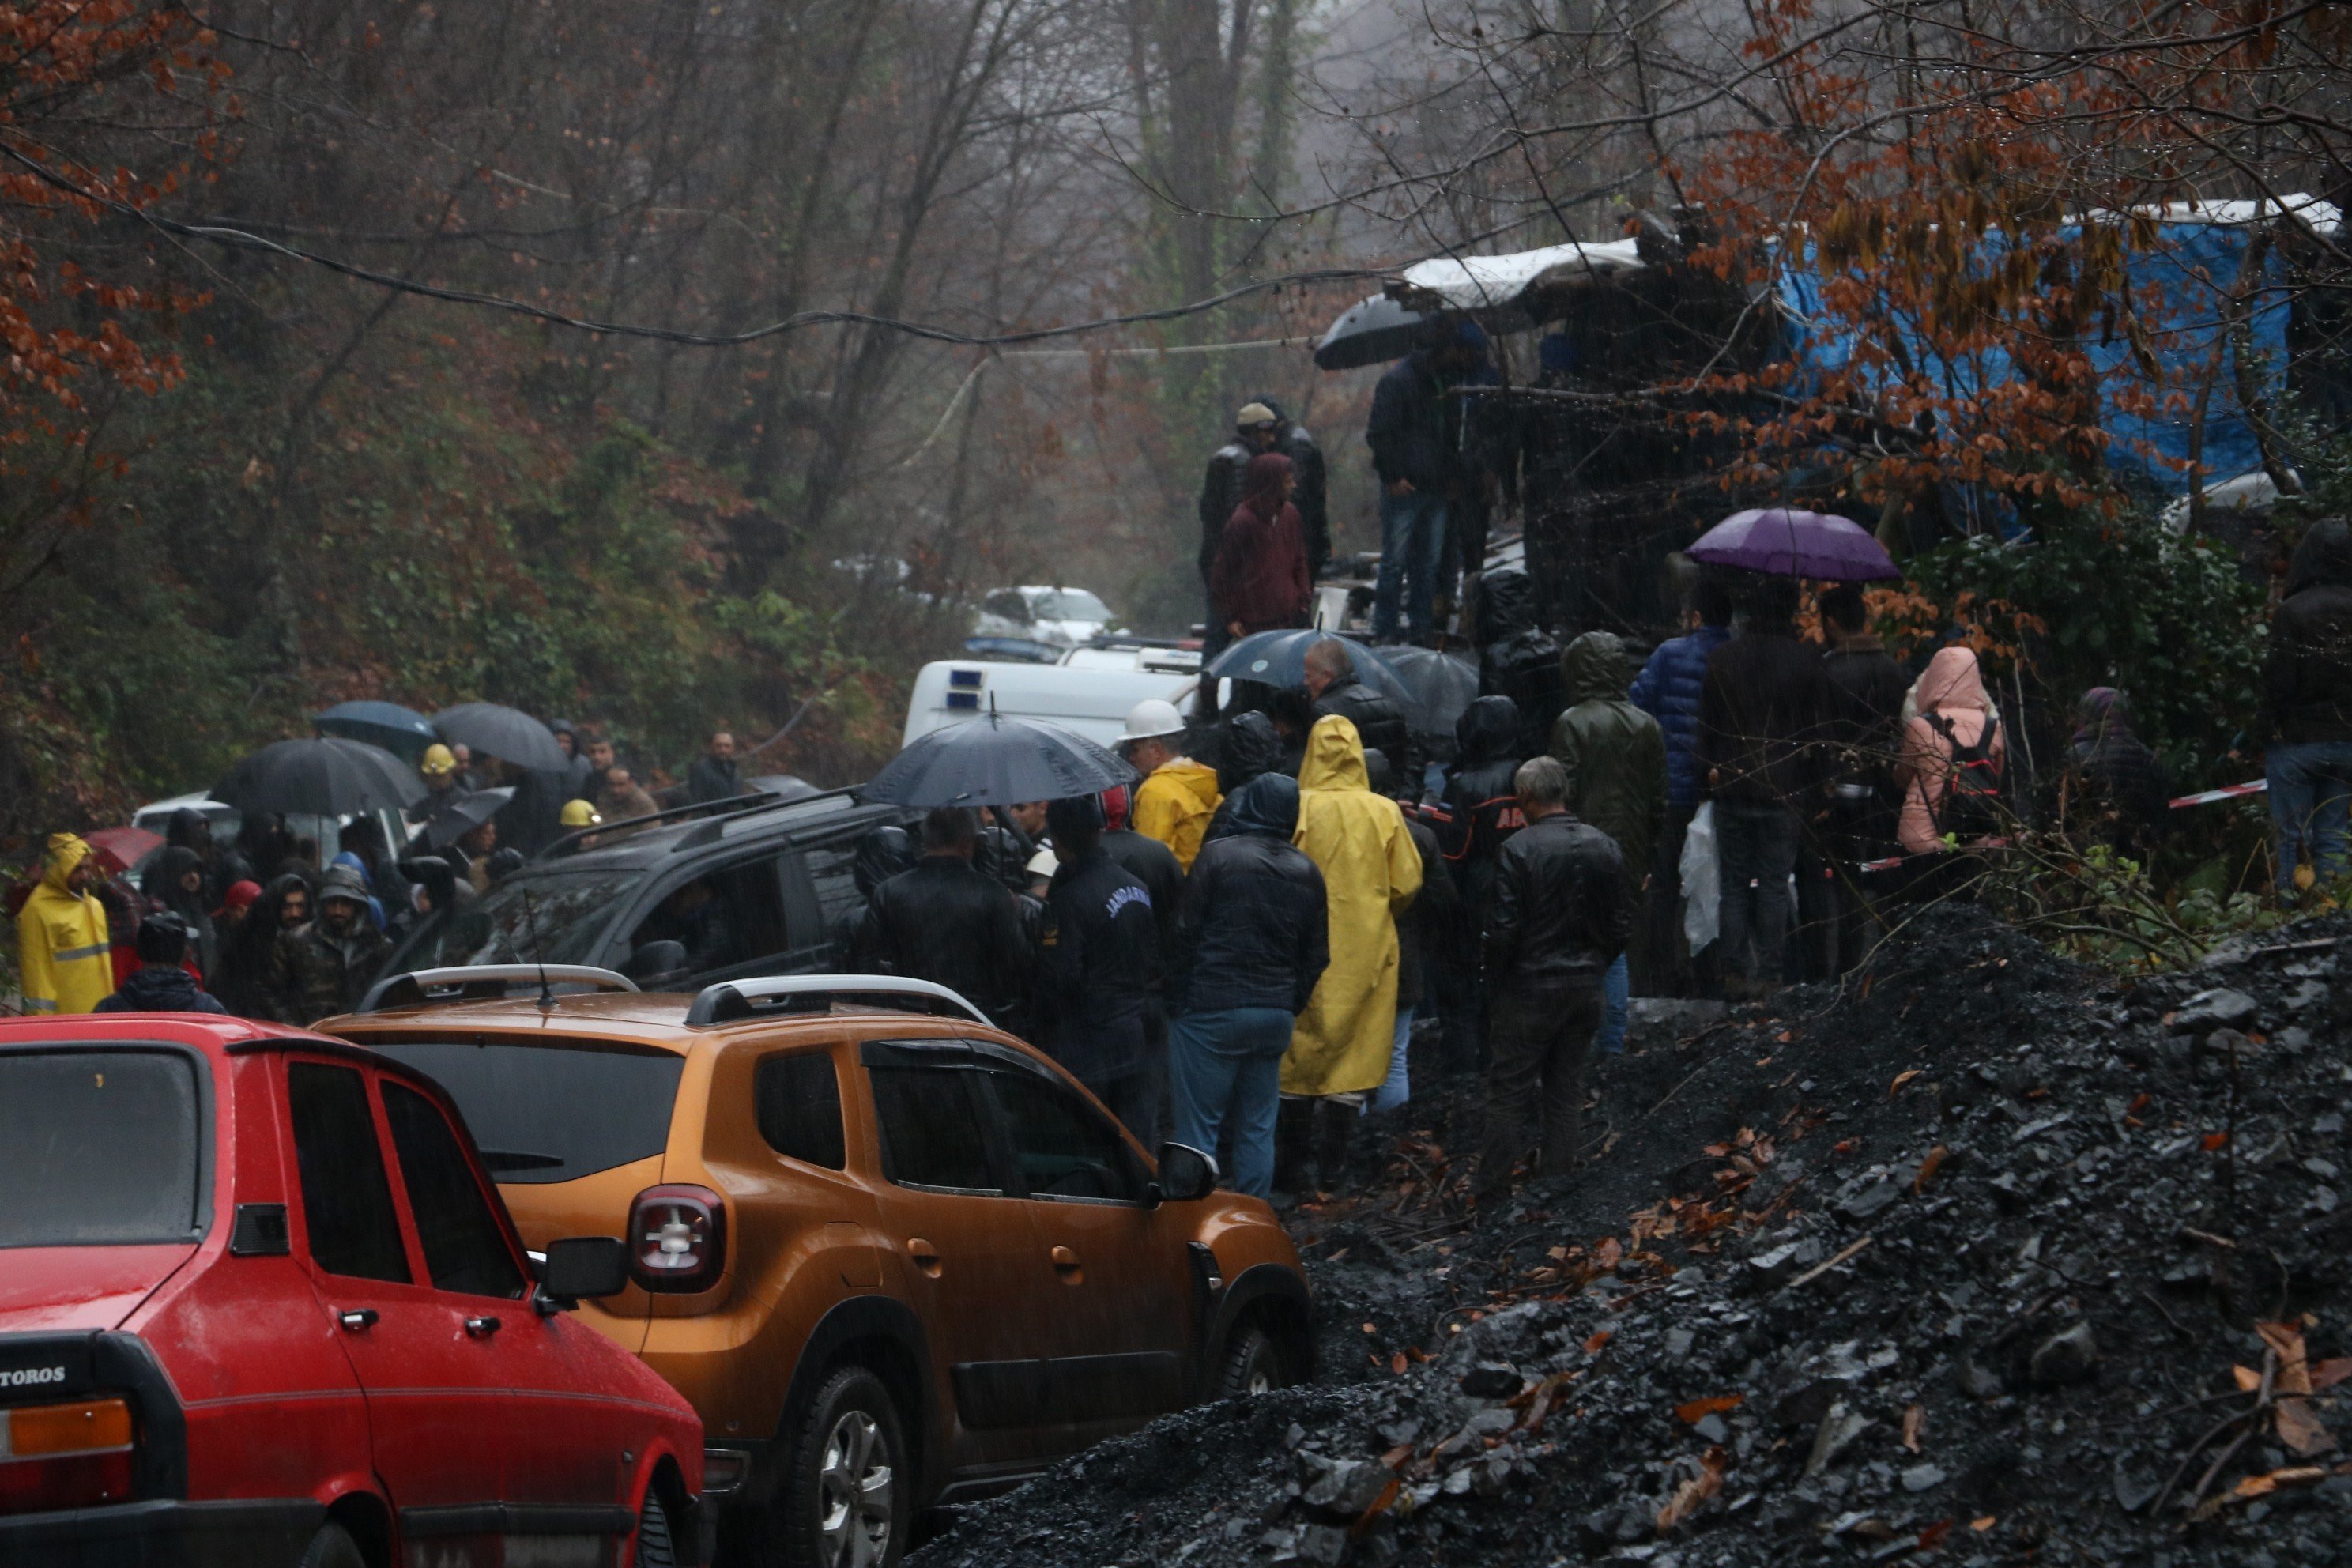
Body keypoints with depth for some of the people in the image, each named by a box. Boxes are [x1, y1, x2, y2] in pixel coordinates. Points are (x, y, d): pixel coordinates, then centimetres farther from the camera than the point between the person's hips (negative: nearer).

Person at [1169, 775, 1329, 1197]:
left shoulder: (1217, 855, -7)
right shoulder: (1306, 872, 9)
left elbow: (1187, 933, -6)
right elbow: (1316, 956, 13)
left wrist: (1181, 998, 3)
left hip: (1212, 1009, -5)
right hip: (1276, 1014, 5)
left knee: (1198, 1127, -2)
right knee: (1258, 1129, 10)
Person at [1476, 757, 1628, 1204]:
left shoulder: (1519, 849, -16)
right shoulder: (1605, 848, 2)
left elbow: (1504, 928, -16)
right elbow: (1621, 922, 8)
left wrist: (1494, 979, -2)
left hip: (1530, 987, -5)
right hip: (1585, 989, 5)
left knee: (1510, 1091, 2)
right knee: (1567, 1089, 13)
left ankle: (1492, 1196, 3)